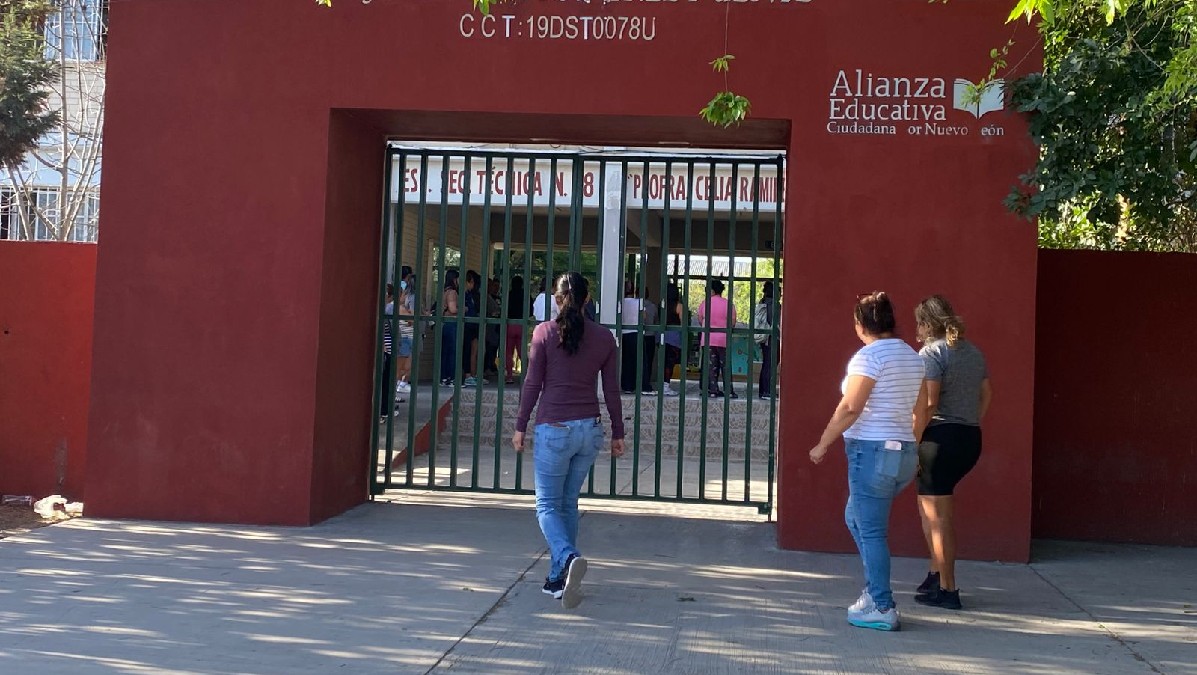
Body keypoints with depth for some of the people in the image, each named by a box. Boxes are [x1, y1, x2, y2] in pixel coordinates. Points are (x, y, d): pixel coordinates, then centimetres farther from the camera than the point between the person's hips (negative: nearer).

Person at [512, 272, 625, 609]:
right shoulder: (604, 338, 3)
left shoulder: (544, 332, -5)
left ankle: (569, 558, -24)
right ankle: (558, 578, 18)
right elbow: (611, 390, 6)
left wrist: (520, 426, 5)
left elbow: (533, 384, -4)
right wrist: (618, 433, 14)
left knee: (547, 505, 3)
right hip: (589, 429, 4)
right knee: (569, 504, 15)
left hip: (554, 429, -4)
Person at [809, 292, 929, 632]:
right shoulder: (913, 357, 11)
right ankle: (875, 590, 22)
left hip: (872, 450, -9)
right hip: (904, 452, 9)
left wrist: (822, 445, -9)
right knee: (856, 517, 22)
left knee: (871, 531, -1)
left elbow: (849, 408, -18)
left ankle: (882, 608, 3)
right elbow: (920, 412, 15)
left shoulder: (869, 356, -13)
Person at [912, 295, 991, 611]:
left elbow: (928, 404, -17)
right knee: (935, 508, 22)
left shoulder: (931, 352, -10)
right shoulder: (973, 352, 13)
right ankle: (937, 573, 23)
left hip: (940, 437, -8)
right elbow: (986, 394, 19)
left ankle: (947, 589, 4)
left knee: (937, 516, 1)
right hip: (971, 439, 8)